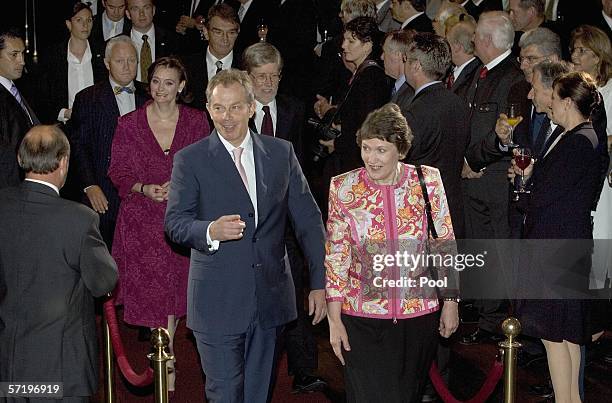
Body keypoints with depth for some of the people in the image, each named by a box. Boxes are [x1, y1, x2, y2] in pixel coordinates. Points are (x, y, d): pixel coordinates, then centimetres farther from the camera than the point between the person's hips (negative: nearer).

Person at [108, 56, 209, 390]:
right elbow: (118, 171, 1)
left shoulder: (196, 121, 1)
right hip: (141, 219, -1)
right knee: (151, 287, -1)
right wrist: (144, 189, -16)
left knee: (174, 287, 5)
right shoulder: (129, 124, -1)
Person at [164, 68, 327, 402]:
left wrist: (320, 282, 4)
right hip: (218, 299, -3)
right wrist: (210, 231, -27)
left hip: (270, 297, 3)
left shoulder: (281, 153, 6)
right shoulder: (190, 160, -2)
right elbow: (175, 222, -6)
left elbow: (307, 220, 8)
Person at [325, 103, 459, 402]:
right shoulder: (343, 188, -7)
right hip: (363, 319, -1)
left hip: (420, 313, 1)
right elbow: (335, 257, -3)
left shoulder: (428, 180, -5)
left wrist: (450, 302, 2)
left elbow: (446, 245, 3)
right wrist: (334, 320, -3)